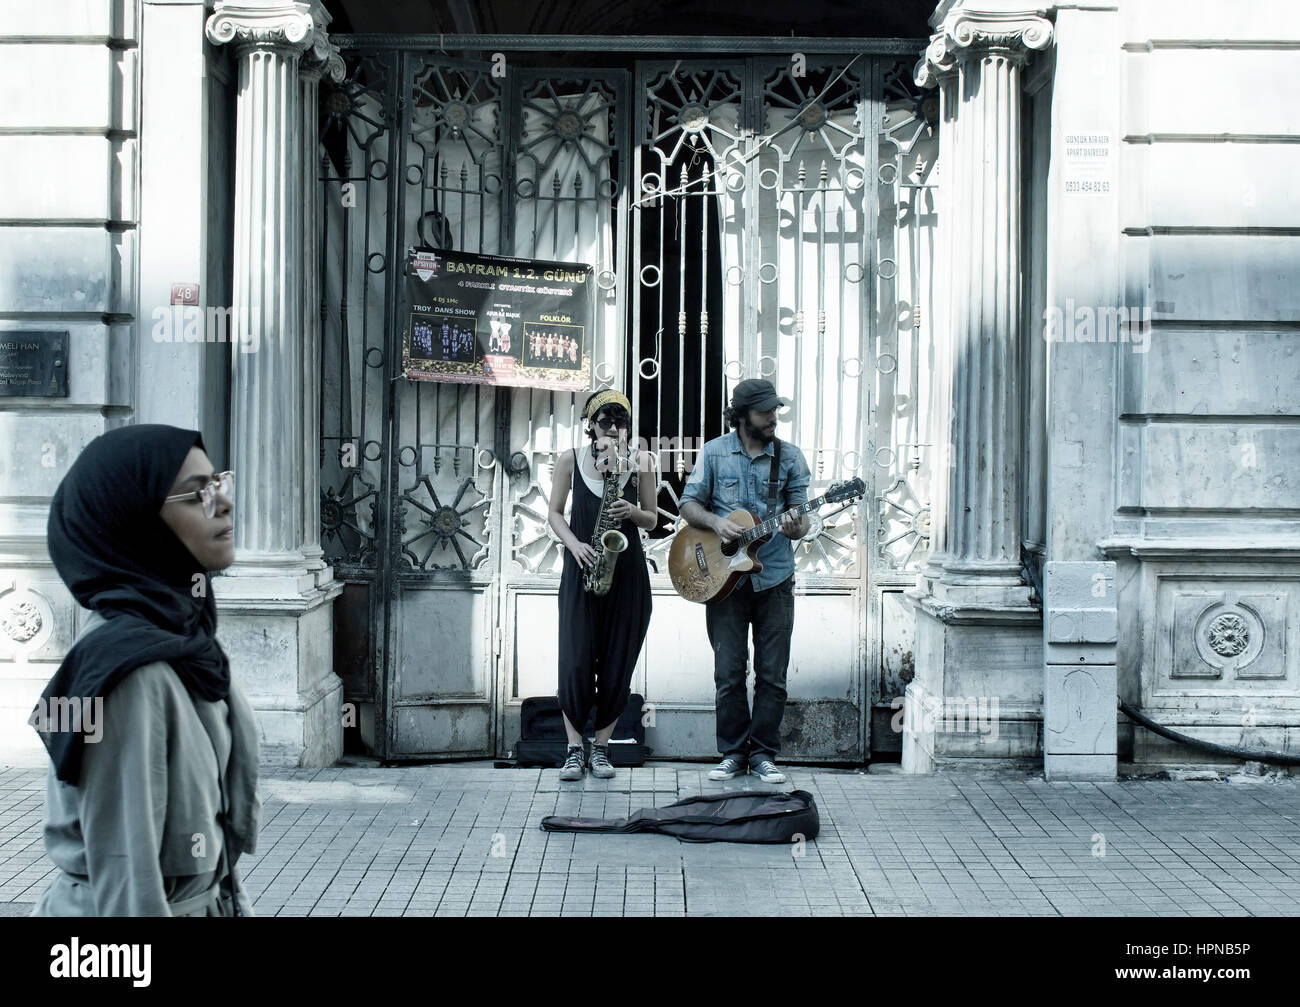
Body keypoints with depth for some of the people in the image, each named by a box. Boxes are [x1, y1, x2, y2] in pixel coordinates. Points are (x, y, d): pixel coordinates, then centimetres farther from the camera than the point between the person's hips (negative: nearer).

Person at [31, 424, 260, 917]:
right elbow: (124, 875, -25)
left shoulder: (182, 629, 1)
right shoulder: (131, 669, -25)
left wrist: (230, 895, 13)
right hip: (165, 904, -8)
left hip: (203, 895, 8)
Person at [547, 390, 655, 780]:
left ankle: (602, 746, 15)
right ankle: (574, 748, 6)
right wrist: (574, 543, -10)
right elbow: (555, 513, 8)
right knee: (576, 662, -5)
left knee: (617, 663, 3)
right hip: (581, 570, -1)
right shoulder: (571, 460, 4)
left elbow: (652, 520, 10)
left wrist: (632, 511, -12)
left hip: (627, 572, 1)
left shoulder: (639, 462, 5)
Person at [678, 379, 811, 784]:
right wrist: (715, 522, -13)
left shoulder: (790, 457, 4)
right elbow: (688, 504, 6)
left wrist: (796, 528, -18)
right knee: (728, 671, 1)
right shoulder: (714, 452, 3)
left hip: (775, 578, 1)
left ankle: (763, 754, 13)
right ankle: (733, 752, 14)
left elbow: (800, 515, 5)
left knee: (773, 674, 2)